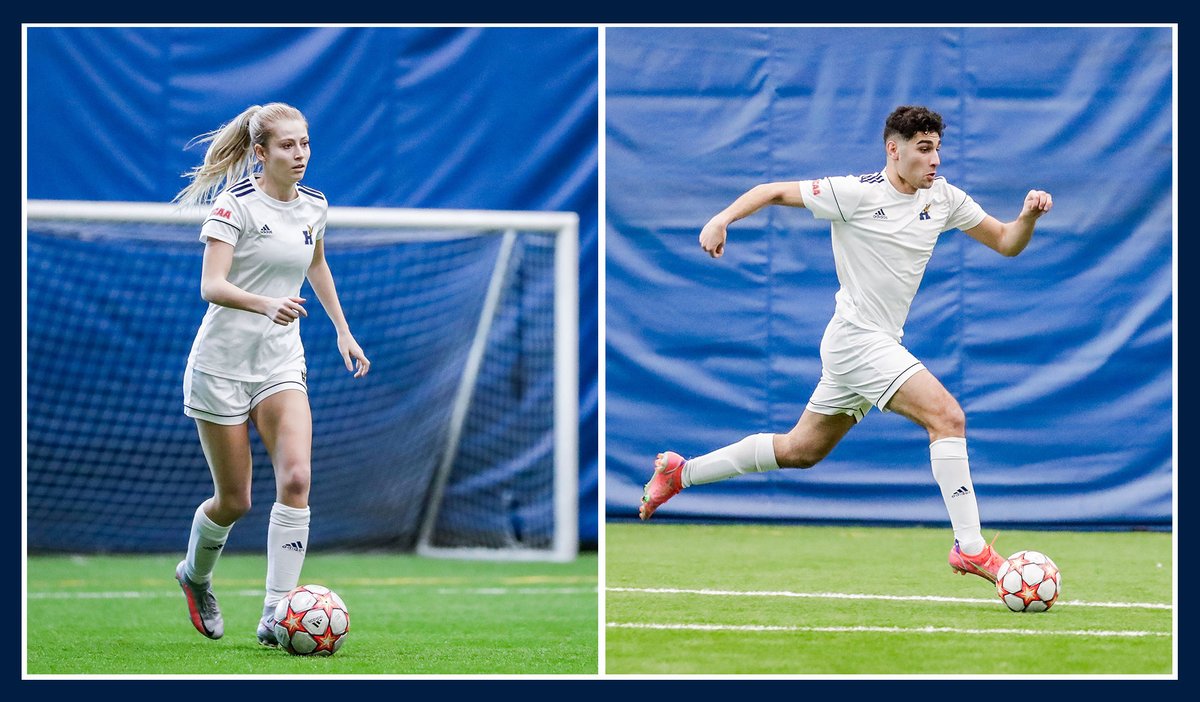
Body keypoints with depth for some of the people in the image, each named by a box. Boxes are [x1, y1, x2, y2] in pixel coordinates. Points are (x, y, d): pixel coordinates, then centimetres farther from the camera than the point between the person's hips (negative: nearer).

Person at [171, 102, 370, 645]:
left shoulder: (314, 206, 5)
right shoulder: (234, 204, -13)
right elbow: (211, 286, -24)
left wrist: (343, 330, 26)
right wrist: (266, 304, -42)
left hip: (281, 363, 4)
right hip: (222, 363, -4)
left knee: (295, 478, -18)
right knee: (234, 501, 3)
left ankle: (275, 615, -17)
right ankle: (195, 575, 36)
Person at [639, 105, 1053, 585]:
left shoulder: (943, 199, 6)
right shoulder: (856, 194, -12)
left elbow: (1005, 242, 11)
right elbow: (775, 192, -4)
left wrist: (1028, 217, -10)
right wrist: (723, 219, -19)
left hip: (881, 346, 8)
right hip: (856, 338, -8)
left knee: (802, 450, 18)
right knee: (947, 416, -21)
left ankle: (680, 472, 31)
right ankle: (970, 548, -21)